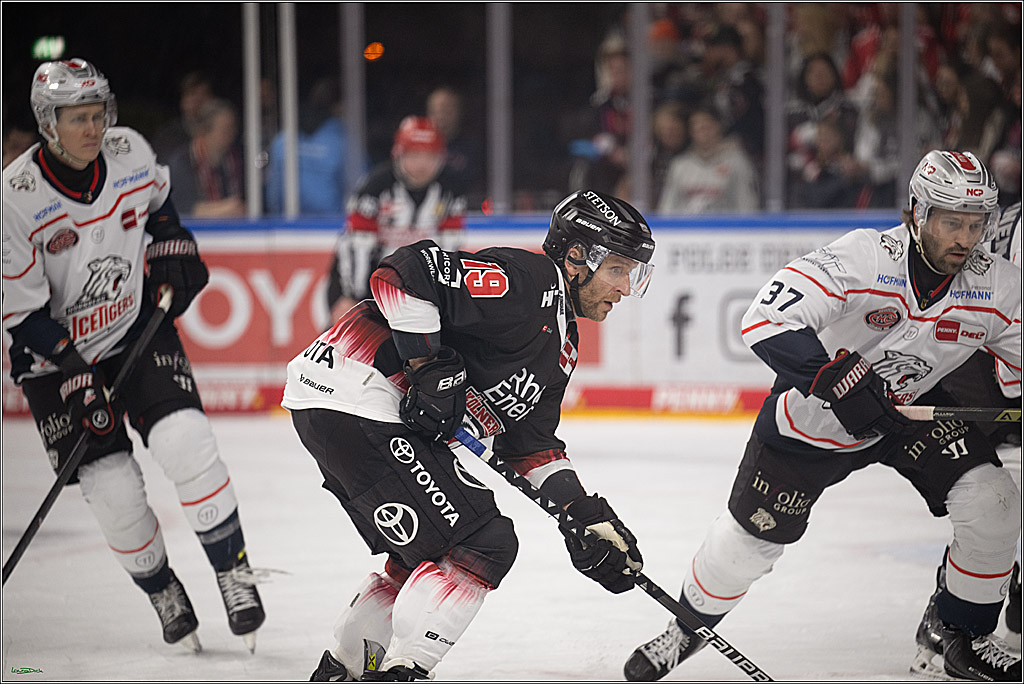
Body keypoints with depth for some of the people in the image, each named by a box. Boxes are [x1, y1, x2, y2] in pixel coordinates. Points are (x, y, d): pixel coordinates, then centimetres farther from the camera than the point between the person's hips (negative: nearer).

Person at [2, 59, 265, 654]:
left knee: (185, 440, -18)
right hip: (57, 352, -2)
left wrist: (175, 250, 4)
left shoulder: (130, 152, -9)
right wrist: (77, 376, -22)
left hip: (137, 325, 3)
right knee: (113, 488, -7)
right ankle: (163, 592, 18)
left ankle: (234, 570, -4)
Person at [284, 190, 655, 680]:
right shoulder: (525, 281, -13)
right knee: (482, 543, -12)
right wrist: (429, 366, -21)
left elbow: (531, 443, 22)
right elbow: (405, 274, -22)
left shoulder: (561, 346, 19)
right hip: (353, 395, -11)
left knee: (424, 555, 20)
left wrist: (585, 515, 12)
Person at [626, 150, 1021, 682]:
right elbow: (765, 321, -38)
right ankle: (690, 625, 33)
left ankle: (965, 638, 6)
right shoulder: (860, 258, -32)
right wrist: (836, 378, -47)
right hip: (815, 412, -3)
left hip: (914, 408, 3)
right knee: (752, 533, 3)